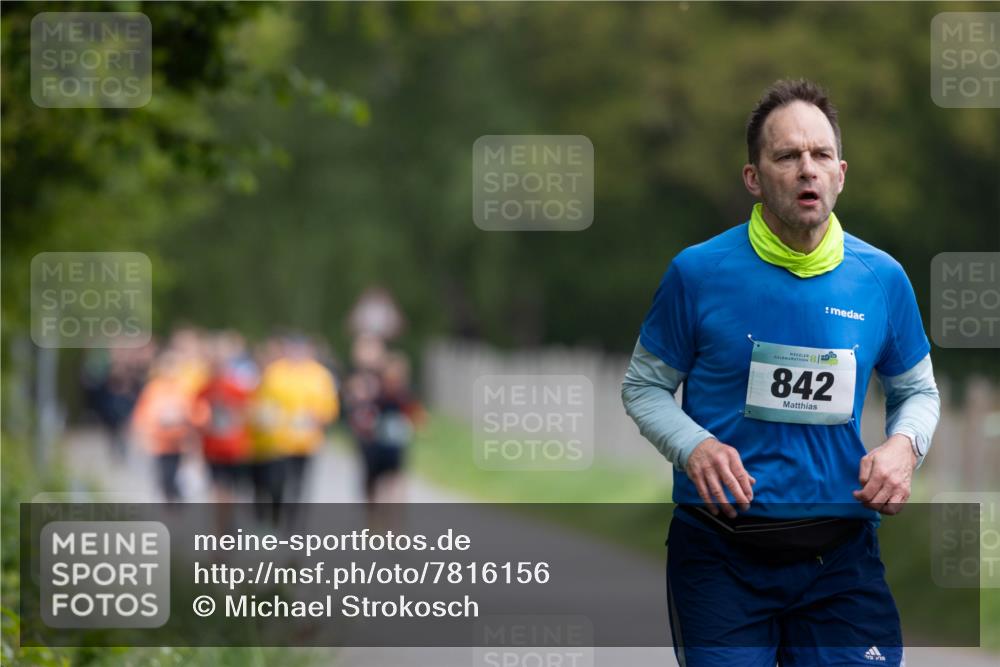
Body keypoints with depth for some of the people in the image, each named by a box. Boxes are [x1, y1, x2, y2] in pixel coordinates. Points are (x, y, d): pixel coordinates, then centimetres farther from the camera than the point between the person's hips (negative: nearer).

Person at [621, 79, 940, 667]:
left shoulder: (882, 278, 2)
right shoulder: (699, 272, -5)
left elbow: (917, 390, 17)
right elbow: (644, 386, 7)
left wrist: (904, 445, -5)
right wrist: (693, 446, -13)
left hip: (842, 552, 2)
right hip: (720, 550, -2)